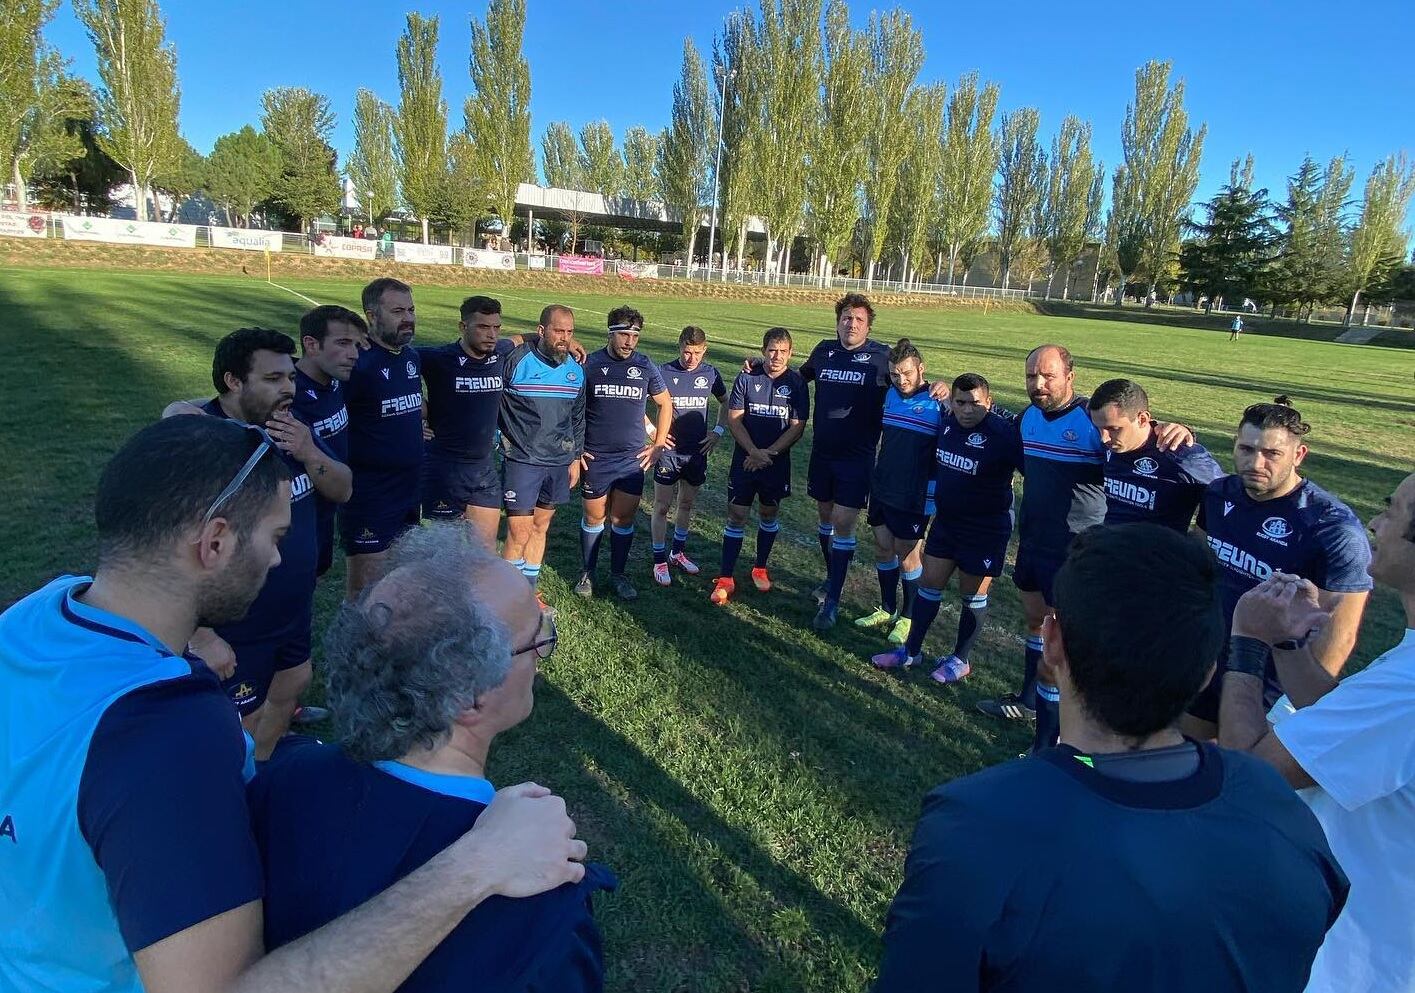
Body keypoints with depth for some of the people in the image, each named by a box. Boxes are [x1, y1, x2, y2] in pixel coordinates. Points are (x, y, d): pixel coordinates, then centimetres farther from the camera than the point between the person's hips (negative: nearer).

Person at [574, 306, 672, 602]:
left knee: (624, 518, 7)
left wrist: (658, 445, 8)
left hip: (632, 459, 2)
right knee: (594, 517, 8)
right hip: (595, 459, -1)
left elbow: (665, 403, 13)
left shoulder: (645, 366, 2)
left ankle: (617, 574, 24)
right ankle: (588, 573, 25)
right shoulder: (590, 364, -4)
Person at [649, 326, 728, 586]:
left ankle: (678, 552, 33)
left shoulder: (710, 373, 0)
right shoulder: (664, 372, -10)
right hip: (669, 451, -3)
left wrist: (719, 431, 6)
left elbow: (725, 402, 17)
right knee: (662, 507, 3)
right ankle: (660, 560, 14)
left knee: (686, 504, 16)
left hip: (697, 452, 4)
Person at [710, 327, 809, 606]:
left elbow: (797, 427, -6)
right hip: (745, 459, -1)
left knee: (769, 513, 14)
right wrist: (754, 452, -16)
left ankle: (760, 569, 33)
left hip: (777, 462, 1)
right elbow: (734, 419, -5)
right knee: (736, 516, -1)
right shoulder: (746, 378, -4)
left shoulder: (796, 382, -4)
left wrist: (768, 453, -15)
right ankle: (725, 579, 5)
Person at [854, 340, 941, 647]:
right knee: (883, 549, 13)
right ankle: (887, 610, 29)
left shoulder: (937, 403, -13)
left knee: (907, 555, 5)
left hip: (913, 497, -6)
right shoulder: (890, 395, 5)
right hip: (882, 489, 6)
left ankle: (908, 617, 22)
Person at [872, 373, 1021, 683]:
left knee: (972, 595, 9)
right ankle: (911, 650, 27)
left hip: (985, 529, -6)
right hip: (945, 520, 6)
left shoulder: (1004, 433, -21)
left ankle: (961, 659, 28)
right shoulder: (946, 422, -4)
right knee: (929, 584, 13)